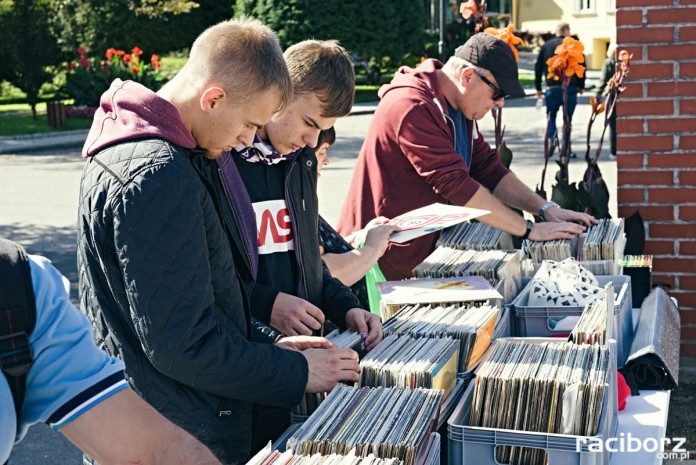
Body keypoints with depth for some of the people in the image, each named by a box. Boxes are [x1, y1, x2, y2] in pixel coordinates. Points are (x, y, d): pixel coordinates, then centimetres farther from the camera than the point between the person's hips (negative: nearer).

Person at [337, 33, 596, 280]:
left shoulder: (460, 109, 10)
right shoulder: (414, 108, -22)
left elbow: (489, 170, 10)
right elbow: (457, 186, -26)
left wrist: (546, 209, -2)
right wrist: (529, 230, -21)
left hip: (424, 251, 9)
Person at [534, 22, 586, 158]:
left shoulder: (545, 46, 7)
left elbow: (538, 68, 6)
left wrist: (538, 87, 11)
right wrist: (581, 86, 8)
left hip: (552, 88, 1)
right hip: (570, 88, -1)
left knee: (551, 116, 15)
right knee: (568, 118, 7)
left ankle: (551, 138, -9)